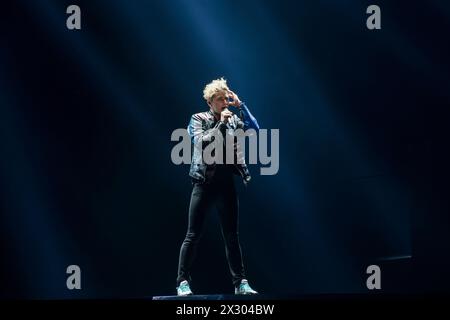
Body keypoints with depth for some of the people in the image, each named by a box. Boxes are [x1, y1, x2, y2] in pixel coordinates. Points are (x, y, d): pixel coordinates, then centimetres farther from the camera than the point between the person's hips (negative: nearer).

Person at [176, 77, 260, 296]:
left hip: (226, 183, 3)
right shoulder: (199, 119, 1)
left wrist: (240, 105, -9)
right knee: (193, 235, -3)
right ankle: (183, 282, -2)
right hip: (204, 182, -3)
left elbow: (254, 128, -6)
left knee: (231, 235, 7)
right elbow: (201, 142, -15)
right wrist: (221, 124, -14)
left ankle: (240, 282, 10)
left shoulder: (233, 120, 9)